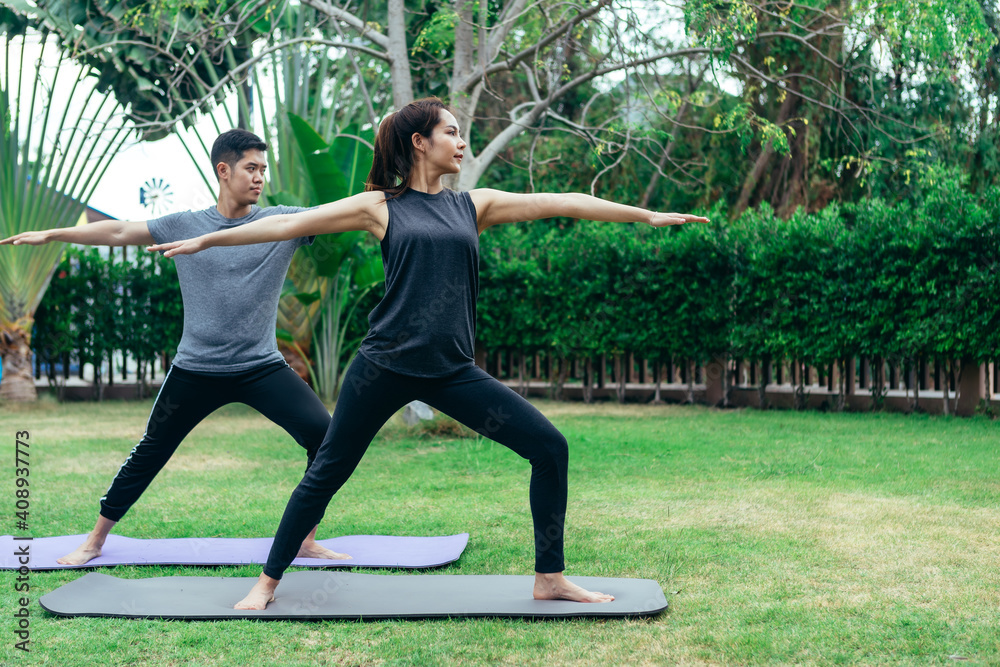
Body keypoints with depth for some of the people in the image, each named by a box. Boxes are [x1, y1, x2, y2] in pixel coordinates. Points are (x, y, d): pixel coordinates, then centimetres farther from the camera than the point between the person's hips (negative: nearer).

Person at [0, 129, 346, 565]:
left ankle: (305, 541, -1)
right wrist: (52, 234, 5)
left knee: (325, 434, -16)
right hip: (195, 371, 0)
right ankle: (95, 541, 27)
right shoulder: (184, 226, 2)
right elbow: (119, 233, 7)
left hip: (263, 368, 0)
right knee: (148, 455, 8)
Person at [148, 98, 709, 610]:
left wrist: (647, 215, 11)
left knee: (550, 447, -6)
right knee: (327, 473, 3)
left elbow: (562, 203, 9)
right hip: (385, 366, -3)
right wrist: (205, 241, 4)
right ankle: (268, 582, 22)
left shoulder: (474, 205, 11)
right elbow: (290, 224, 4)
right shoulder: (380, 206, 3)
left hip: (452, 370, 3)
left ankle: (551, 578, 6)